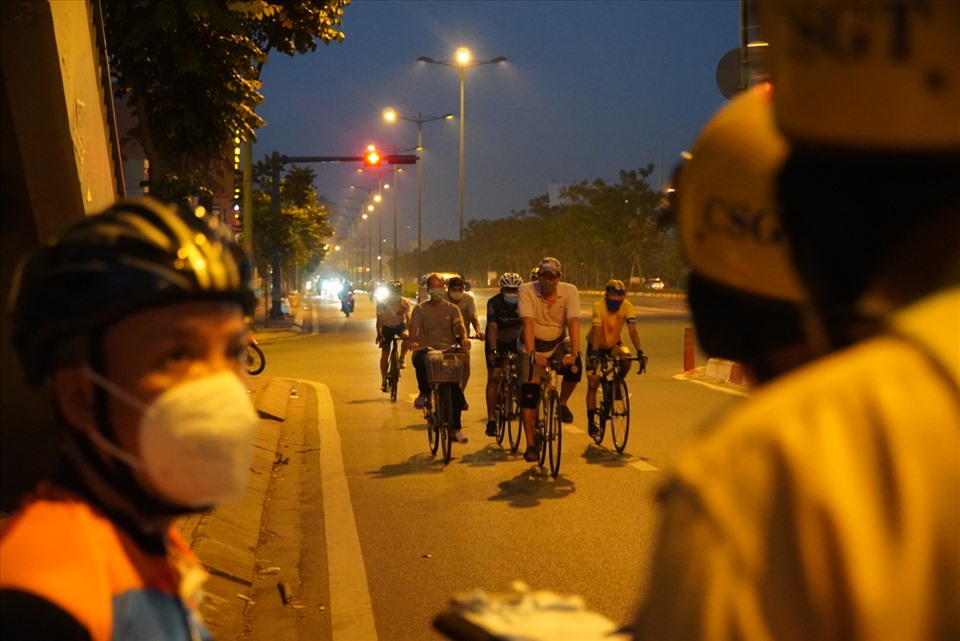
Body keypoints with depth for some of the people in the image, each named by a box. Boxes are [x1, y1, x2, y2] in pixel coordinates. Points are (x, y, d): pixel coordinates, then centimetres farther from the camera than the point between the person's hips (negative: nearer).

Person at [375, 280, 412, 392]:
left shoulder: (405, 303, -19)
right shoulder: (382, 302, -20)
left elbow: (408, 319, -22)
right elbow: (379, 319, -20)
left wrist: (410, 333, -34)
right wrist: (379, 334, -31)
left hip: (400, 325, 0)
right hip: (387, 328, 0)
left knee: (406, 336, -36)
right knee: (384, 354, -1)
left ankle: (402, 359, -13)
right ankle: (384, 380, 11)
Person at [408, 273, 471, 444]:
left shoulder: (452, 308, 11)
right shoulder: (420, 309, 9)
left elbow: (459, 325, -6)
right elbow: (414, 327, -8)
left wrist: (464, 338, -30)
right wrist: (413, 342, -30)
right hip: (426, 349, -1)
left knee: (455, 389, -14)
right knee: (420, 361, -39)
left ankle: (456, 427, 0)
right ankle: (424, 393, -9)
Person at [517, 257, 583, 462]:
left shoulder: (570, 291, -17)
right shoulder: (526, 290, -20)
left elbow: (573, 322, -28)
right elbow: (528, 323, -31)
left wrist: (574, 353, -42)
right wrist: (532, 353, -44)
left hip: (558, 344, 1)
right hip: (534, 347, -1)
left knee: (575, 366, -31)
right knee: (529, 395, -9)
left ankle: (562, 403, -3)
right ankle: (530, 444, -1)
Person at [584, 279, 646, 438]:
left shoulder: (627, 307, -23)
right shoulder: (599, 306, -30)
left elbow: (632, 330, -30)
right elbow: (596, 331, -40)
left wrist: (640, 352, -42)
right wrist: (594, 353, -53)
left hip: (614, 344, 2)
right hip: (597, 345, -2)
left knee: (626, 358, -31)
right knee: (593, 383, -6)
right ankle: (591, 421, 7)